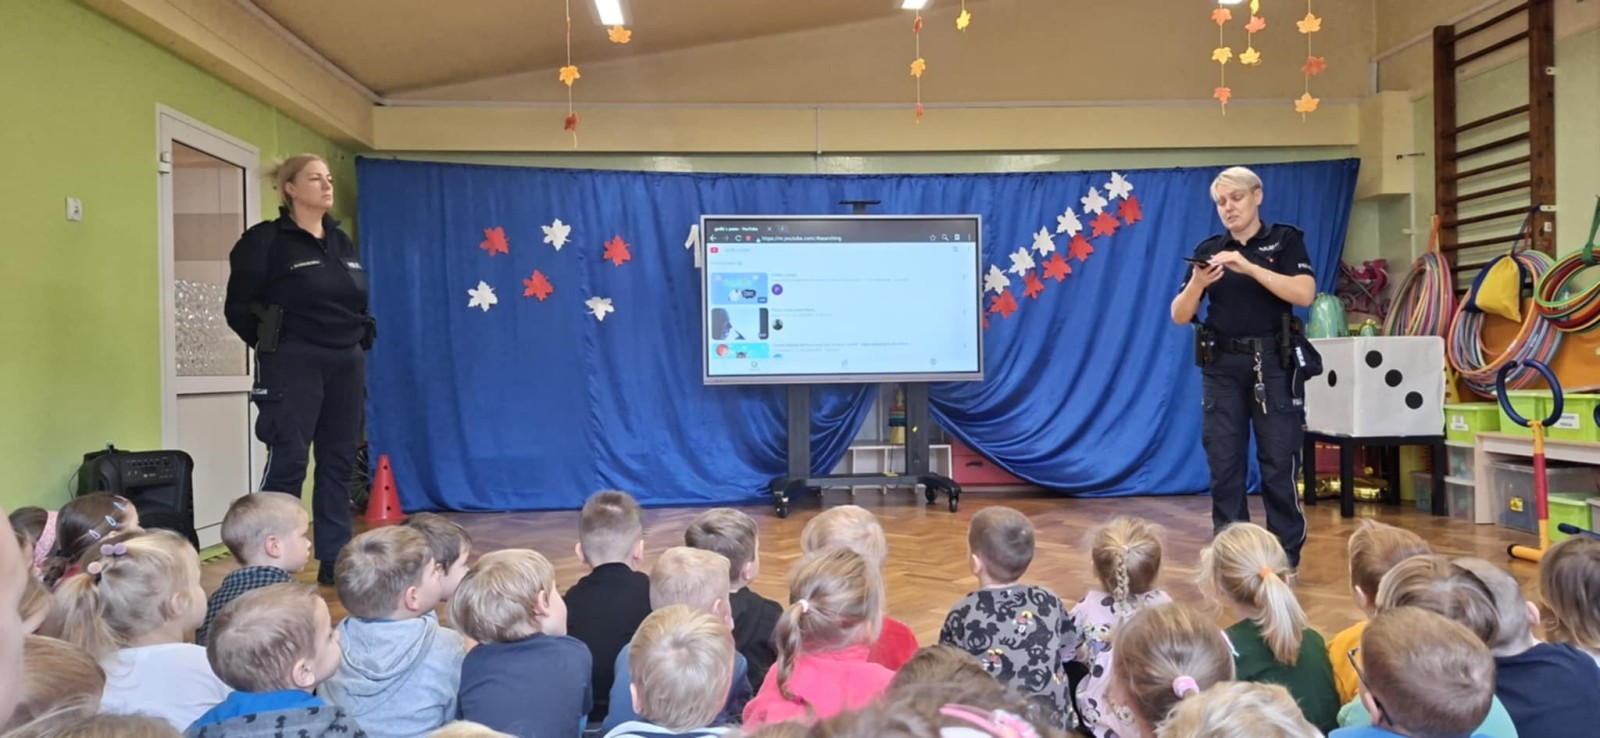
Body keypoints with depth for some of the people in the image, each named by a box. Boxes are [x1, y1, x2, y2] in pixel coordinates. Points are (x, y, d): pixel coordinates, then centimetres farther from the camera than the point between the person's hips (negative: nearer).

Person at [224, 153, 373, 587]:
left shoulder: (342, 243, 14)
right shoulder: (265, 241, -6)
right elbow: (238, 308, -5)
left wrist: (359, 343, 8)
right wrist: (275, 345, -1)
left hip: (346, 365, 7)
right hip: (294, 366, -6)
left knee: (338, 463, 8)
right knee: (287, 463, -5)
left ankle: (335, 562, 16)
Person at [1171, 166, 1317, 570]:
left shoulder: (1285, 240, 2)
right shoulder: (1208, 250, 8)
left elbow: (1304, 294, -15)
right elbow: (1179, 316, 2)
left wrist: (1248, 267, -23)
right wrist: (1197, 283, -18)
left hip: (1273, 363, -2)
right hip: (1222, 367, 3)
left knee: (1279, 464, -1)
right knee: (1224, 465, 3)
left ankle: (1286, 559, 9)